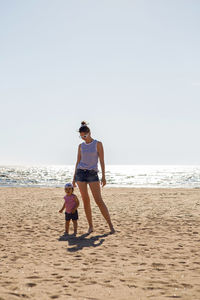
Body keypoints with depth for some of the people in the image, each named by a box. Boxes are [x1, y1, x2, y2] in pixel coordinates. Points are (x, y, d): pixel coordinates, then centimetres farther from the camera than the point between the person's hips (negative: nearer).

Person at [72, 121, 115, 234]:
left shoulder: (98, 144, 0)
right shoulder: (81, 146, 10)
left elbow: (102, 161, -4)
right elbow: (78, 162, 13)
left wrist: (103, 176, -11)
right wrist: (74, 178, 9)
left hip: (93, 174, -3)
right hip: (80, 173, 3)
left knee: (99, 200, -10)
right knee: (86, 200, 1)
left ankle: (111, 225, -5)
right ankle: (91, 226, 9)